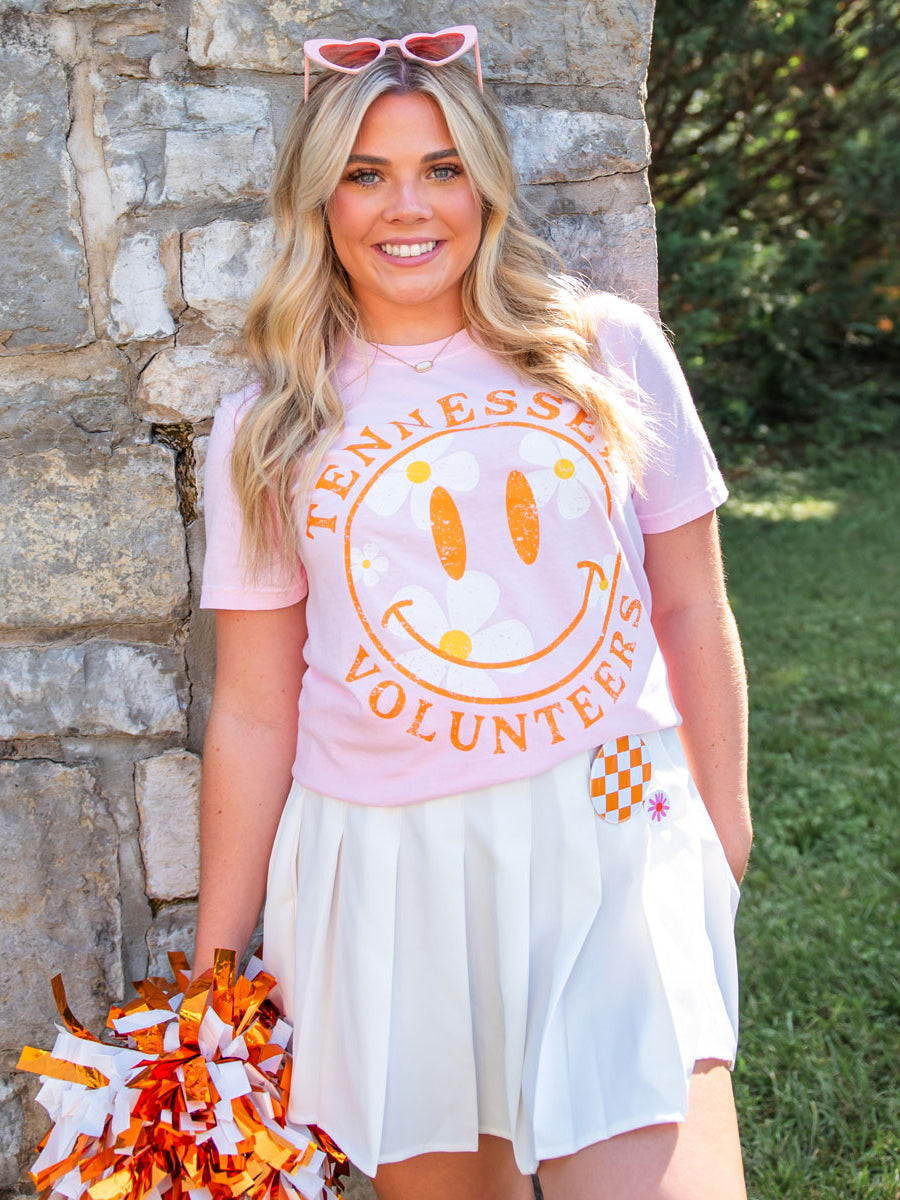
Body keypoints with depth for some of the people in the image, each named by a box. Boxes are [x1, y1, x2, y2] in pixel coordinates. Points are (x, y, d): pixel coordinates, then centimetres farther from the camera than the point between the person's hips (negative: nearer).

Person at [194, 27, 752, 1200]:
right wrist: (213, 969, 8)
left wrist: (722, 828, 12)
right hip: (387, 867, 1)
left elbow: (691, 611, 9)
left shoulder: (610, 351, 2)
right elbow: (253, 716, 6)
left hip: (611, 844, 0)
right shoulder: (266, 432, 4)